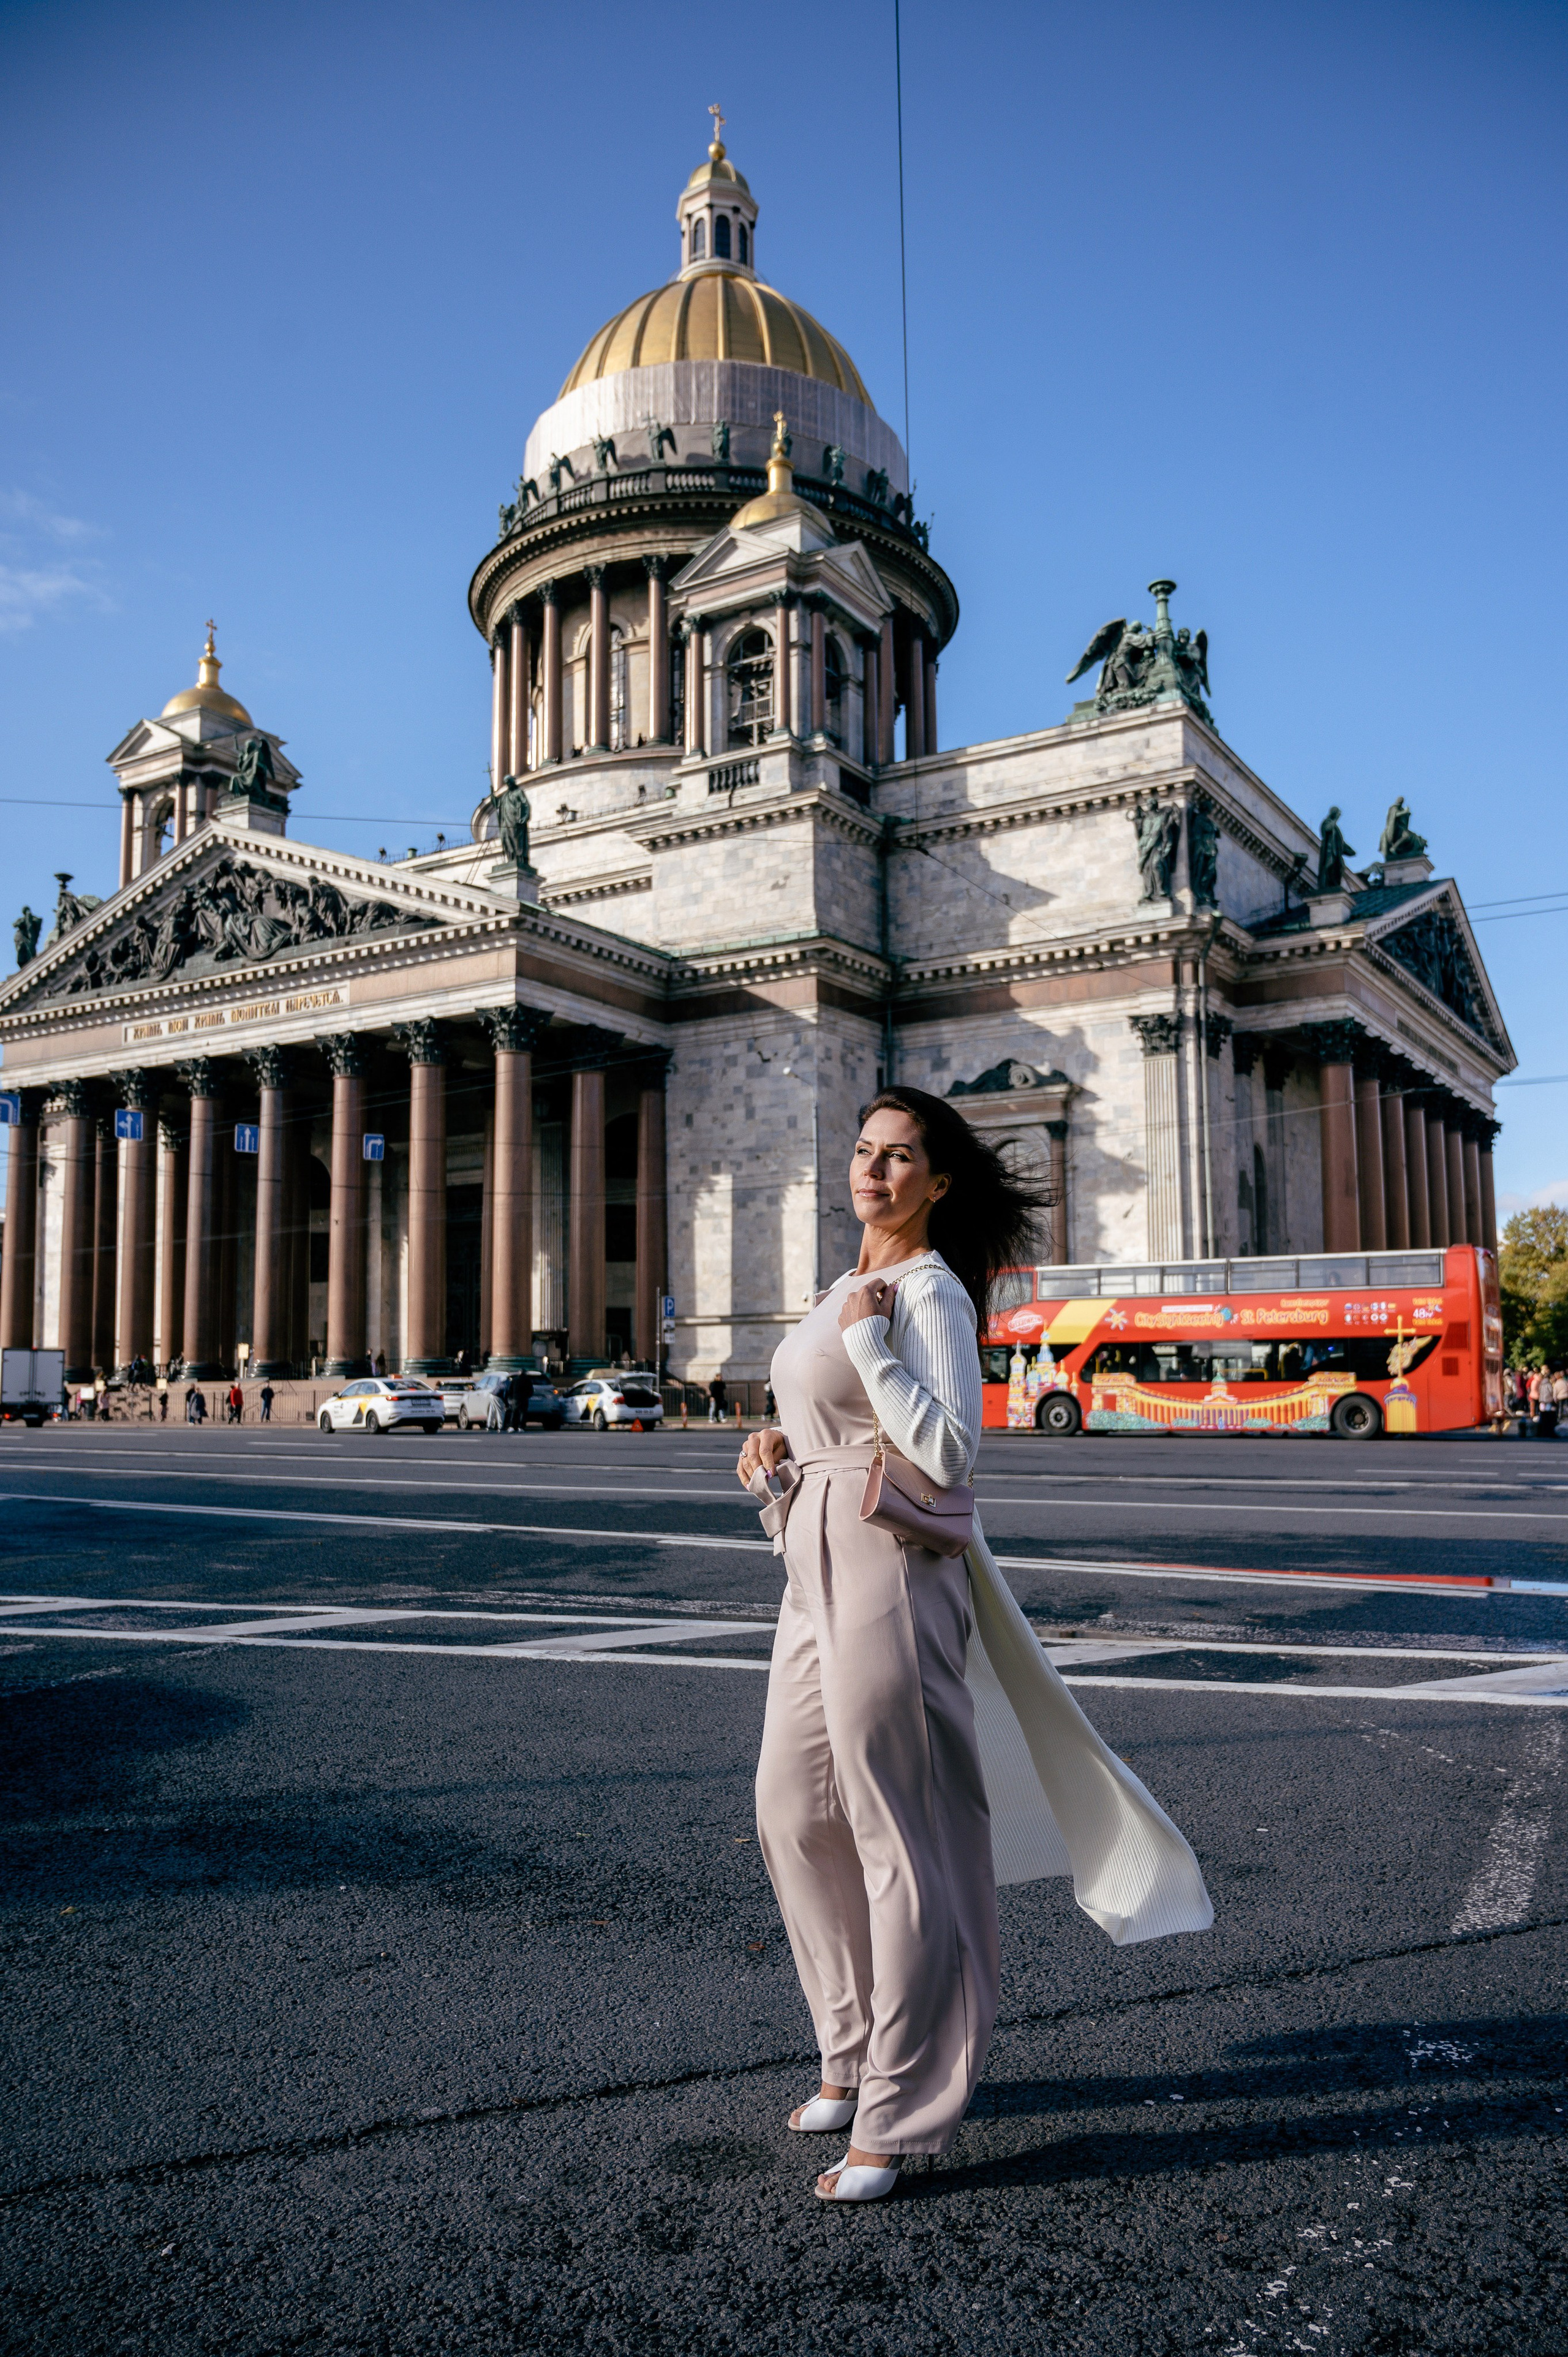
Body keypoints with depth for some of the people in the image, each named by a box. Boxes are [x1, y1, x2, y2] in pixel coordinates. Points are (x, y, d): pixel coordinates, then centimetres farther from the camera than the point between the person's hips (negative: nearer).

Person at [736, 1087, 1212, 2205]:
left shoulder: (931, 1291, -12)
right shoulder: (849, 1284, 15)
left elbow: (948, 1452, -22)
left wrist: (866, 1337, -18)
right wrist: (777, 1450, 7)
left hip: (889, 1569, -9)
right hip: (820, 1565, 10)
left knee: (897, 1833, 0)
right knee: (797, 1812, 16)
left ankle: (899, 2111, 14)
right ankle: (858, 2051, 35)